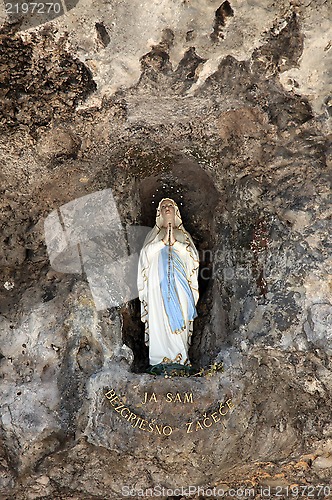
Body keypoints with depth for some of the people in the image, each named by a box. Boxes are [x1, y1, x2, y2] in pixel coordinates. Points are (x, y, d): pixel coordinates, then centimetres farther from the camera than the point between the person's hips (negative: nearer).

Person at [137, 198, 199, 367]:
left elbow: (193, 254, 3)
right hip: (159, 282, -1)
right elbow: (146, 252, 2)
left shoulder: (183, 234, 17)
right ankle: (161, 356, -4)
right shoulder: (155, 233, 16)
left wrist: (174, 242, -9)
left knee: (179, 317, -5)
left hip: (179, 283, 1)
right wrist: (163, 241, -10)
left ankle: (180, 356, 0)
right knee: (160, 317, -8)